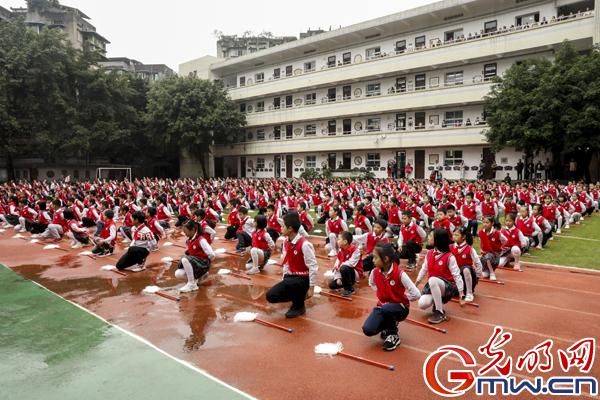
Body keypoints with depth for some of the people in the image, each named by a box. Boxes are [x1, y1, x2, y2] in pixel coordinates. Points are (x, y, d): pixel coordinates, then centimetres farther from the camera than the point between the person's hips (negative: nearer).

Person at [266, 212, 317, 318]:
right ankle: (298, 295, 14)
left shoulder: (304, 244, -23)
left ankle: (299, 306, -8)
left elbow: (313, 267, -20)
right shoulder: (287, 242, 3)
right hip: (290, 277, 8)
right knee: (271, 296, -4)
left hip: (303, 279, -8)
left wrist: (311, 288, -17)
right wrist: (284, 279, 9)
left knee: (288, 284, -38)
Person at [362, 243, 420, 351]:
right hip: (382, 305, 4)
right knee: (368, 330, -19)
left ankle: (393, 335, -10)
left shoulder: (400, 274, -24)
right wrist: (380, 294, 5)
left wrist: (401, 298, -11)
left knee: (386, 309, -39)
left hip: (400, 307, -4)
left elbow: (416, 294, -24)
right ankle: (388, 326, 13)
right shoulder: (374, 272, -7)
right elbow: (371, 283, 19)